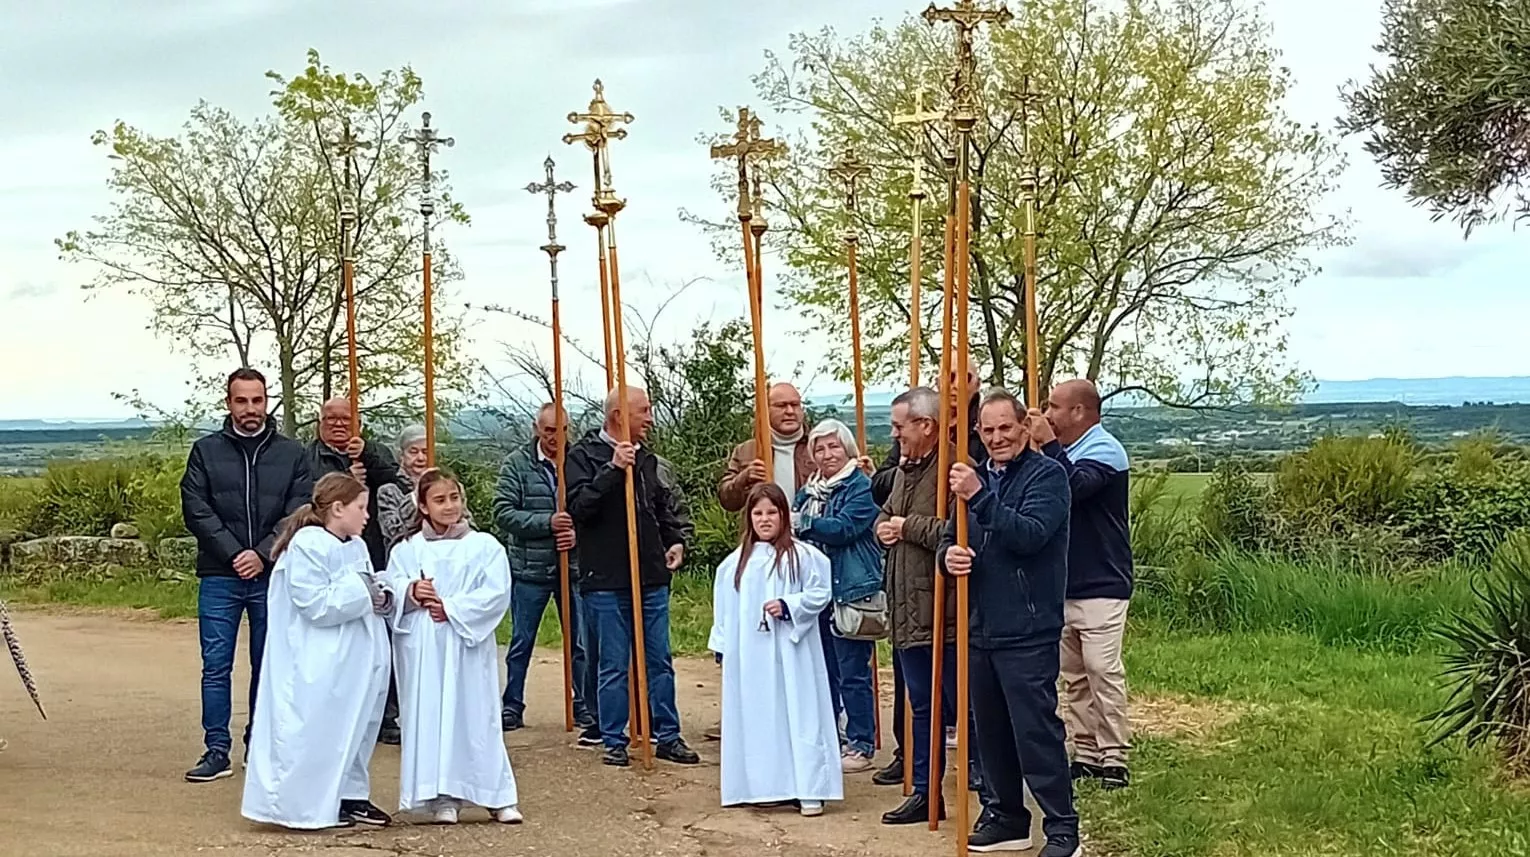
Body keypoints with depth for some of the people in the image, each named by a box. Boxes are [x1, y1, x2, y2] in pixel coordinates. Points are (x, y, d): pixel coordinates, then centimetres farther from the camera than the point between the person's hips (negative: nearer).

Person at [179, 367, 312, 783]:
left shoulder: (292, 453, 6)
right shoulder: (206, 451, 5)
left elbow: (300, 513, 0)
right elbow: (196, 511, -2)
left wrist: (263, 554, -12)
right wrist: (233, 553, -11)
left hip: (272, 576, 1)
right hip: (219, 577, 0)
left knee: (268, 666, 7)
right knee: (216, 666, -1)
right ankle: (217, 750, 5)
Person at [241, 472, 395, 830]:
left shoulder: (356, 546, 10)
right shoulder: (307, 546, -15)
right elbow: (317, 604, -21)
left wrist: (382, 597, -2)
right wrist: (362, 590, -18)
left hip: (356, 661, 9)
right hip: (321, 666, -9)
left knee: (357, 726, 14)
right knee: (319, 730, -2)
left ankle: (350, 794, 25)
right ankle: (310, 804, 7)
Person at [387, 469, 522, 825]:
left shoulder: (485, 546, 4)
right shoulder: (406, 549, 8)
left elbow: (497, 592, -6)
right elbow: (390, 589, 2)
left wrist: (452, 608, -12)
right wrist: (411, 592, -19)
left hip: (468, 644, -1)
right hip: (423, 648, 1)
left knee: (476, 717, 0)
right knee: (429, 718, 0)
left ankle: (499, 796, 9)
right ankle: (442, 798, 8)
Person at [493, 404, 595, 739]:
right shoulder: (517, 464, -3)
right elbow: (504, 513, -10)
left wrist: (579, 532, -18)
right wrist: (547, 523, -19)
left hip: (574, 566, 1)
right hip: (530, 569, -1)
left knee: (580, 643, 9)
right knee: (521, 643, 9)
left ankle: (584, 707, 20)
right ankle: (512, 707, 21)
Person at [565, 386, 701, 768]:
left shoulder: (645, 458, 13)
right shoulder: (583, 455, -4)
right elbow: (580, 505, -18)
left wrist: (675, 539, 10)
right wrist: (614, 469, -25)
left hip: (652, 578, 5)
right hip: (606, 582, -5)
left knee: (660, 661, 9)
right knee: (614, 666, 2)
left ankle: (668, 737, 17)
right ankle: (614, 742, 13)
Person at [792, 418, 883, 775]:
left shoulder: (861, 487, -6)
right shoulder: (809, 491, 16)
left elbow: (844, 528, -18)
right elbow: (795, 531, 12)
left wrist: (802, 524, -17)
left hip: (851, 591, -7)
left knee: (853, 674, -3)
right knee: (822, 671, 14)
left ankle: (861, 746, 4)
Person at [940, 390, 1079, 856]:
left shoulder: (1046, 475, -7)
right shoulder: (978, 476, 14)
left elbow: (1030, 534, -21)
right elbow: (952, 535, 17)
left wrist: (979, 497, -29)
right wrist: (948, 552, -6)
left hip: (1027, 632, -7)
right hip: (980, 626, 7)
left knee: (1036, 733, -7)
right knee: (991, 731, 14)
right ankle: (1006, 818, 26)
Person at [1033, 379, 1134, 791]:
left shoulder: (1104, 450, -11)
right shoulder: (1065, 452, 13)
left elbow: (1073, 487, -29)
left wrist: (1048, 444, -22)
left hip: (1100, 586, -9)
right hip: (1065, 584, 9)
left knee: (1103, 671, -8)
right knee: (1074, 675, 11)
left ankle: (1114, 758, -3)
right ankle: (1086, 753, 17)